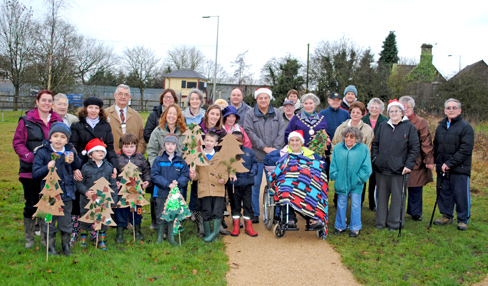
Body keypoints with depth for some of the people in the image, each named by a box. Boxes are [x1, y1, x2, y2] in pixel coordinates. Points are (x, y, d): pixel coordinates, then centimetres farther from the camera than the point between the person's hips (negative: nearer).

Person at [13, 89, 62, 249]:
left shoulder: (58, 121, 8)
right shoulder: (26, 121, 0)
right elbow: (17, 143, -2)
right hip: (31, 170, -2)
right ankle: (29, 237, 19)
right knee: (31, 204, 5)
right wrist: (31, 158, -16)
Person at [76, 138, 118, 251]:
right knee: (85, 220, 11)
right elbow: (79, 183, 0)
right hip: (87, 200, -1)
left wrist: (114, 199, 1)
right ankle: (83, 238, 31)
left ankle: (102, 241, 22)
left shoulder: (109, 167, 2)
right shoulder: (86, 167, -4)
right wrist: (85, 191, -17)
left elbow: (113, 184, 6)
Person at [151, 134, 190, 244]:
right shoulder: (158, 160, 0)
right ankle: (160, 236, 20)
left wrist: (178, 182, -18)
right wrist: (167, 184, -19)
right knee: (160, 215, 6)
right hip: (161, 193, -1)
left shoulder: (181, 162, 6)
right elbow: (154, 175, -8)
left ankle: (171, 236, 20)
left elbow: (186, 175, 2)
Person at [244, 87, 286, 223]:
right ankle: (255, 214, 12)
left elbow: (281, 132, 4)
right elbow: (250, 133, -6)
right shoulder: (250, 114, 3)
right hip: (256, 156, -1)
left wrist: (275, 148, -8)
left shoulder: (277, 113, 9)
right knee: (255, 185, 2)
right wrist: (264, 148, -12)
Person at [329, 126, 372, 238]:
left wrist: (359, 179, -8)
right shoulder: (337, 148, 2)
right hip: (341, 182, 2)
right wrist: (336, 176, -4)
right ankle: (340, 226, 25)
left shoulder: (363, 148, -4)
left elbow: (366, 167, -3)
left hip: (356, 183, -2)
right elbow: (333, 165, 5)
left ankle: (355, 228, 18)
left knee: (355, 205, 5)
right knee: (341, 204, 11)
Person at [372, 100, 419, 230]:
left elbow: (415, 148, -3)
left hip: (399, 170, -3)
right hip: (381, 168, 4)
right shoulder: (383, 126, 11)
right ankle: (380, 221, 21)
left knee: (397, 197, 5)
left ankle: (394, 223, 17)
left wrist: (409, 165, -10)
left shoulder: (409, 127, -1)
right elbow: (375, 144, 17)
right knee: (381, 195, 10)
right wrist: (375, 159, 5)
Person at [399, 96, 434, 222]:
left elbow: (426, 143, -5)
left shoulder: (420, 122, -3)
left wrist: (429, 160, -9)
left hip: (415, 162, -1)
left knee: (415, 189, 7)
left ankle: (415, 212, 24)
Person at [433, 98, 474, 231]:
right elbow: (436, 147, 21)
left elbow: (465, 150, -14)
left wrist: (449, 163, -18)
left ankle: (463, 220, 15)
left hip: (460, 169, -5)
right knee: (443, 192, 12)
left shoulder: (466, 127, -7)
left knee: (460, 194, 0)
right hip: (442, 168, 6)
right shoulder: (440, 127, 12)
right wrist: (437, 162, 8)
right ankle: (446, 216, 28)